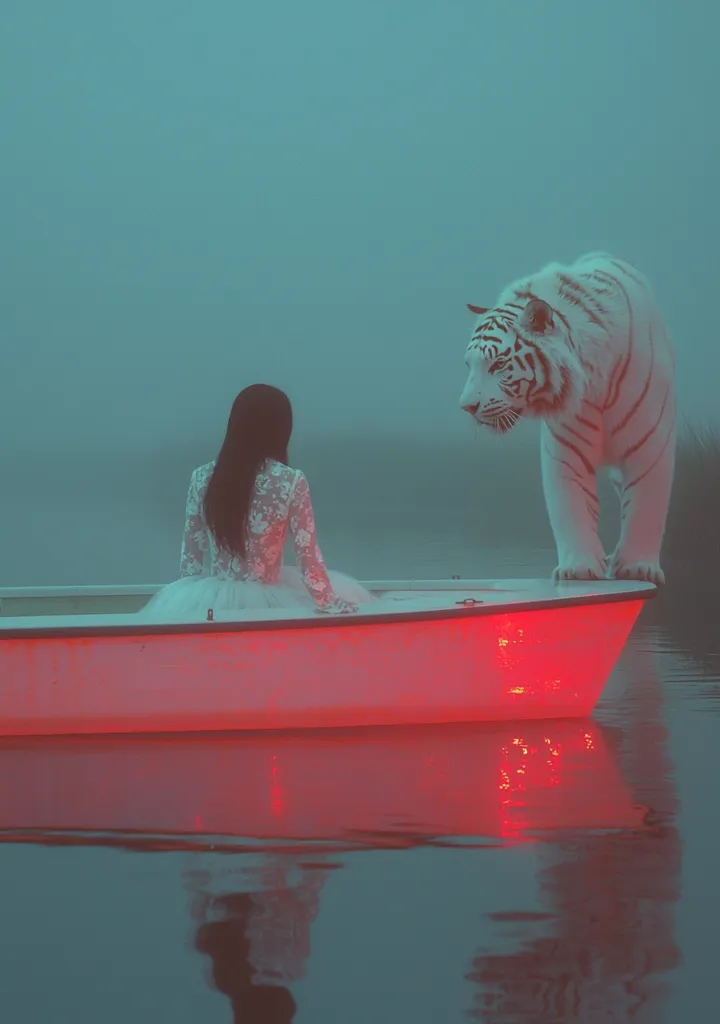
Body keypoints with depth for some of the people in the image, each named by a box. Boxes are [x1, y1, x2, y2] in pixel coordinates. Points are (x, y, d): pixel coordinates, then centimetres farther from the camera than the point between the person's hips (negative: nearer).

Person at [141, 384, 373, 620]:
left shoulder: (203, 477, -4)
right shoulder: (291, 482, -13)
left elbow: (191, 554, 2)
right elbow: (307, 555, -10)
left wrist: (191, 601, 16)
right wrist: (327, 603, 3)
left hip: (210, 603, 3)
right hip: (266, 603, -3)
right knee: (346, 596, 20)